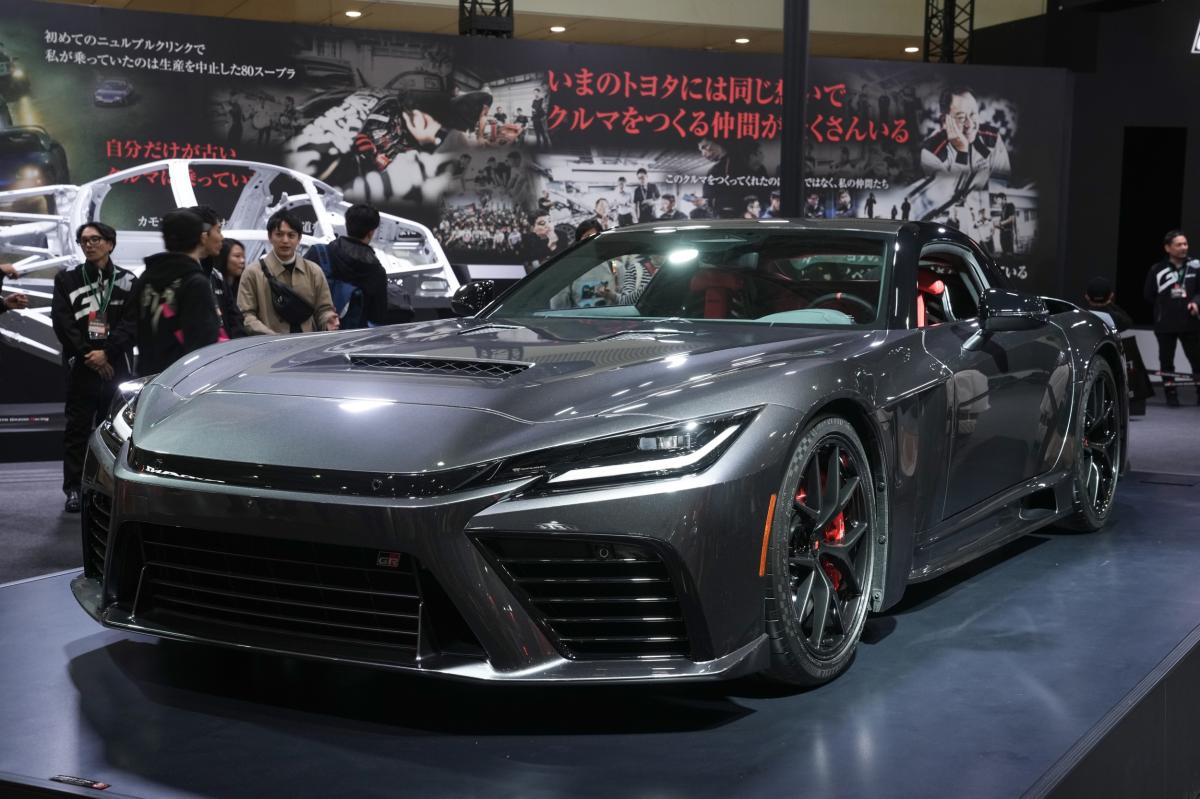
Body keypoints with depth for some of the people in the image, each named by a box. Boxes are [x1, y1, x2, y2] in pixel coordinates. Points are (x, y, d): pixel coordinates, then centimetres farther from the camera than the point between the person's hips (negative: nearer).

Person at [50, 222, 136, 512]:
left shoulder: (127, 281, 6)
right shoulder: (67, 280, 8)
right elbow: (62, 323, -1)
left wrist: (106, 353, -13)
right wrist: (88, 355, -10)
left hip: (117, 366, 0)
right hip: (81, 367, 0)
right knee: (78, 427, 0)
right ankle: (73, 488, 4)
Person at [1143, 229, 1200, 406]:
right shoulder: (1157, 270, -4)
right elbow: (1148, 295, 4)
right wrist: (1166, 307, 0)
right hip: (1165, 325, -1)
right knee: (1166, 360, 6)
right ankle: (1170, 394, 17)